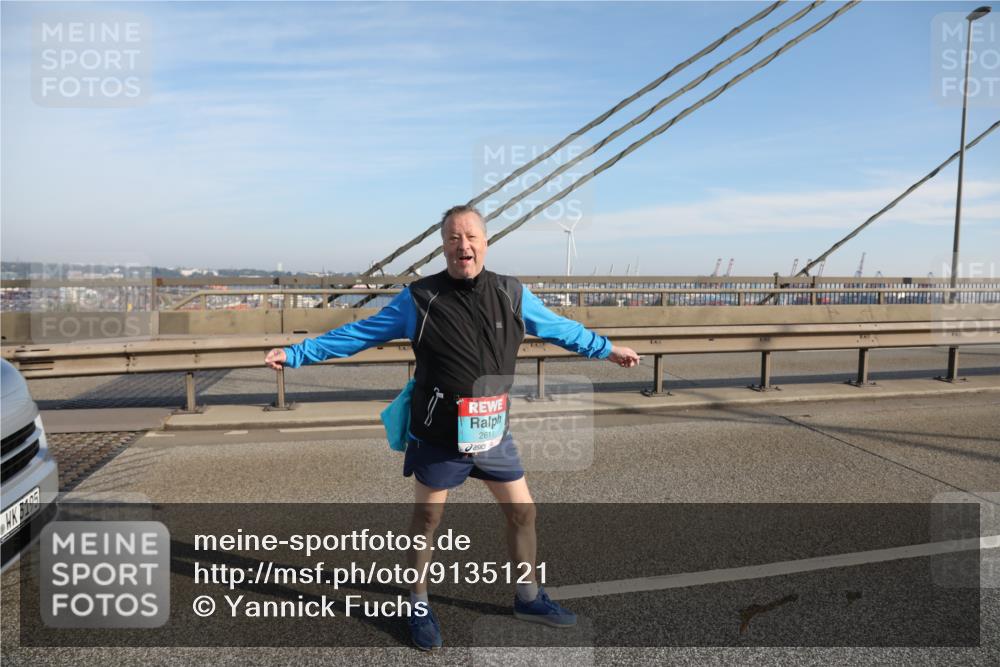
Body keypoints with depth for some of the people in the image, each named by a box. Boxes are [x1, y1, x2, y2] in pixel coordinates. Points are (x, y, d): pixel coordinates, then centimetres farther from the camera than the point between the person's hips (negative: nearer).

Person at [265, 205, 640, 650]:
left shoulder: (513, 295, -1)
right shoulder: (419, 299, -10)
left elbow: (560, 328, 13)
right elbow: (357, 334, -4)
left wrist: (607, 349, 21)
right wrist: (295, 354, -6)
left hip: (493, 434, 4)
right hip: (438, 438, -3)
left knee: (523, 511, 13)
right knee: (426, 520, 13)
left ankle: (529, 598, 36)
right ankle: (420, 607, 36)